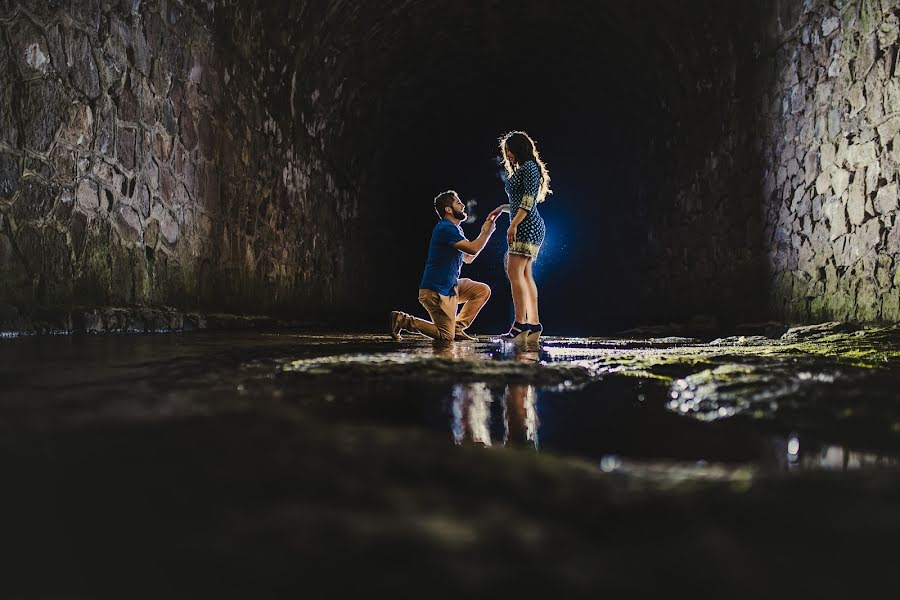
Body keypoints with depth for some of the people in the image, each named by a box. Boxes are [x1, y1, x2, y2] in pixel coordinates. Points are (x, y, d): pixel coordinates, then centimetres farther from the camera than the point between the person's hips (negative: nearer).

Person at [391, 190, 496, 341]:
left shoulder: (455, 229, 15)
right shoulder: (446, 228, -18)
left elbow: (468, 258, 18)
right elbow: (473, 249, -26)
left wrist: (484, 231, 11)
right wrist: (487, 232, -8)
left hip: (450, 286, 10)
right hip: (436, 290, -10)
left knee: (483, 291, 7)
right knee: (447, 336, -7)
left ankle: (457, 328, 9)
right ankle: (403, 320, 0)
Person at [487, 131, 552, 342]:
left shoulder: (529, 167, -7)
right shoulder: (520, 170, 23)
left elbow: (528, 200, -17)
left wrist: (513, 224, -22)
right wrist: (502, 208, 18)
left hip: (527, 225, -10)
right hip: (525, 227, 10)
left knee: (515, 272, -16)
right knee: (525, 275, 7)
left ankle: (520, 323, -21)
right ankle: (534, 324, 7)